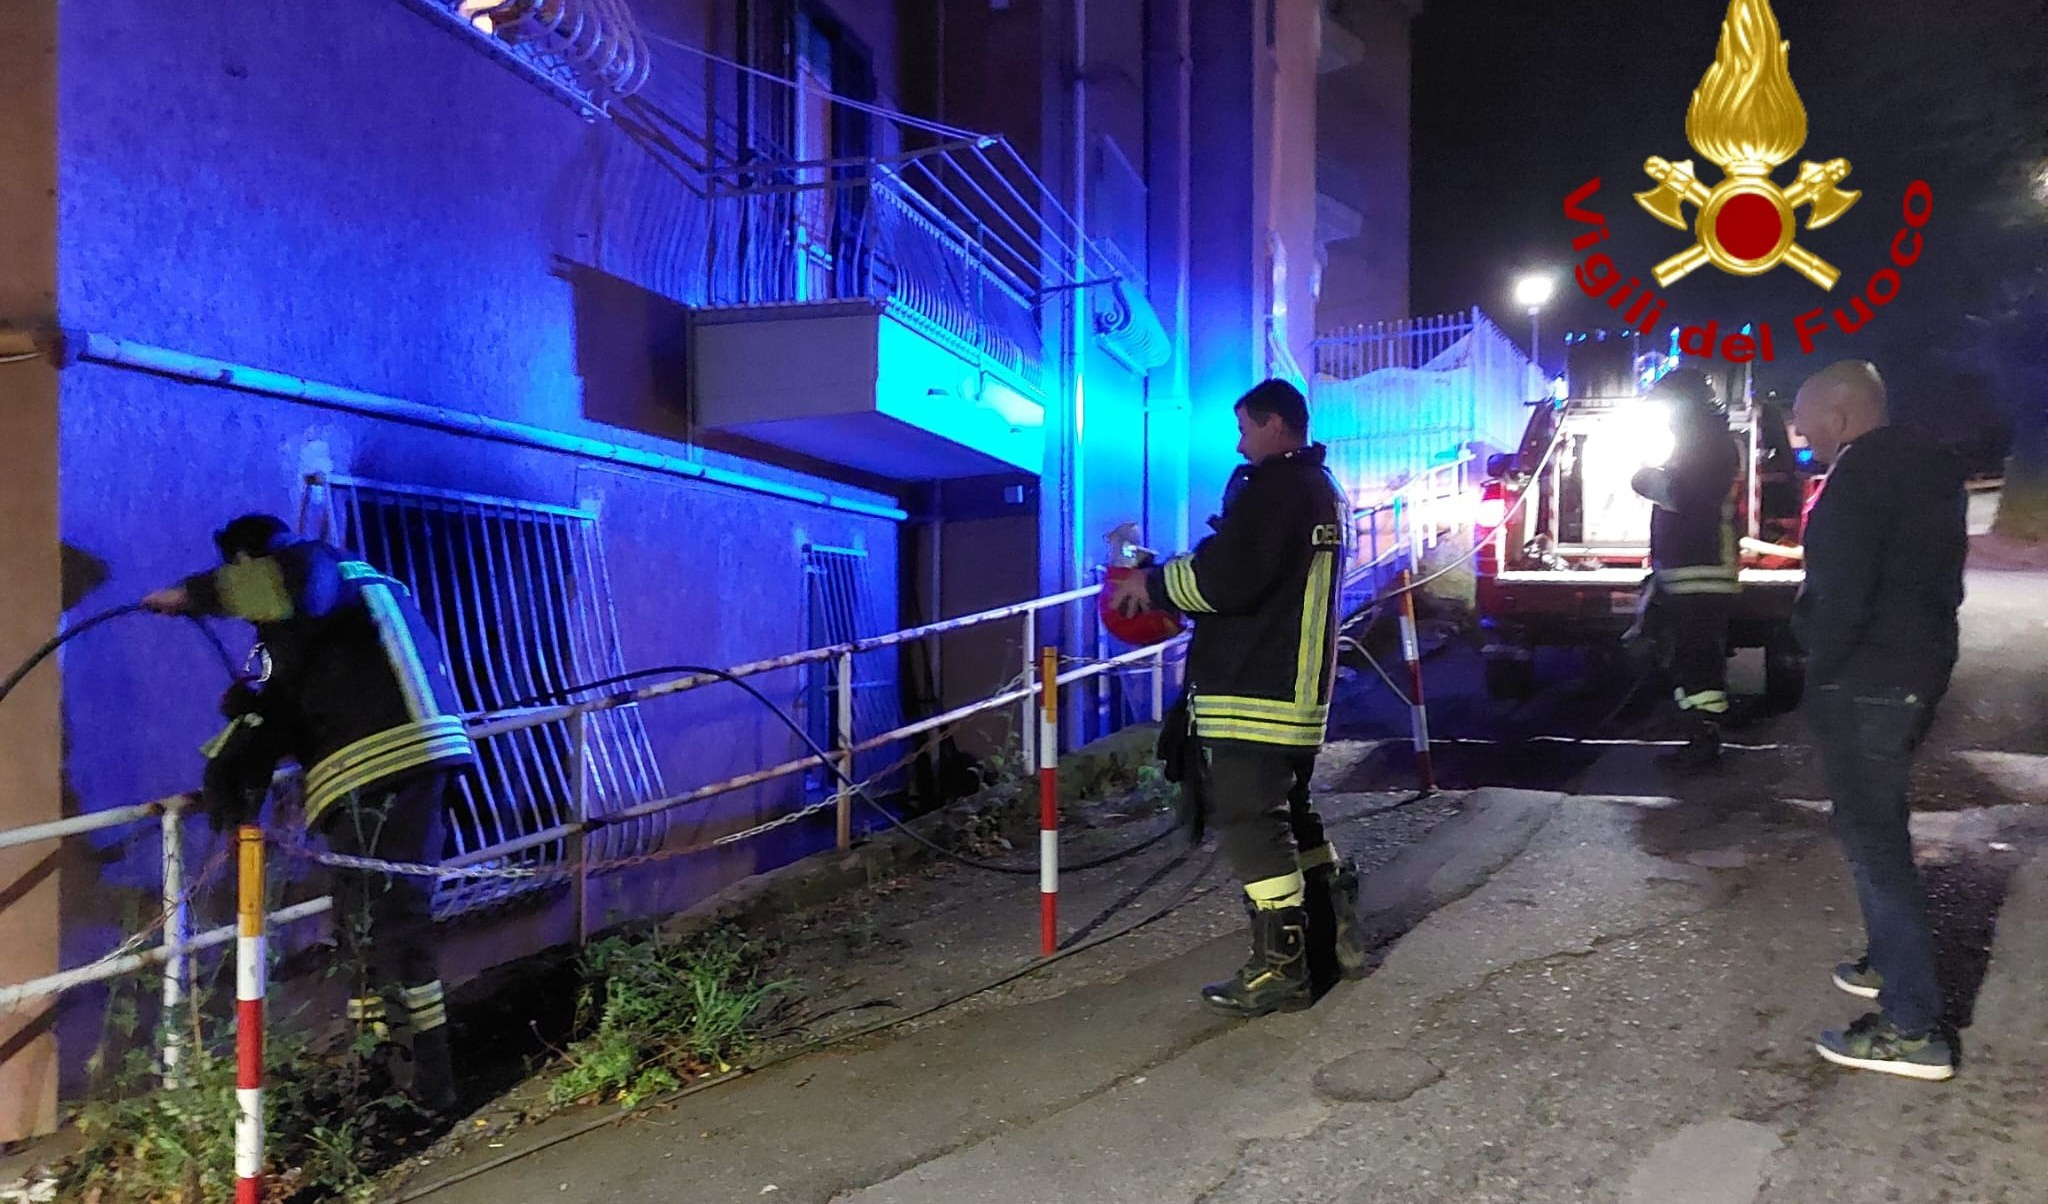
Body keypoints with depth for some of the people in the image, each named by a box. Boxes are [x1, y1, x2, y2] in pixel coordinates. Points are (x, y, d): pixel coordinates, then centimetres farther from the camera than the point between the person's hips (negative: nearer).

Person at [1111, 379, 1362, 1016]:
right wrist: (1169, 581, 19)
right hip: (1300, 690, 10)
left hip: (1253, 694, -10)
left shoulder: (1273, 486, -14)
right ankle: (1335, 939, 28)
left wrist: (1154, 583, -7)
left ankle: (1280, 969, 1)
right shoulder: (1324, 491, 19)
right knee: (1292, 815, 20)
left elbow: (1224, 577, -23)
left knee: (1250, 823, -4)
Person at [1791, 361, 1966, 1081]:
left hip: (1863, 683, -10)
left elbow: (1841, 590, -25)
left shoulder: (1861, 475, -17)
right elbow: (1939, 578, 19)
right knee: (1879, 827, 23)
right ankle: (1892, 963, 38)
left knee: (1872, 838, -6)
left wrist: (1821, 665, -11)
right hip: (1920, 666, 10)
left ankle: (1912, 1027, -4)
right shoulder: (1926, 469, 14)